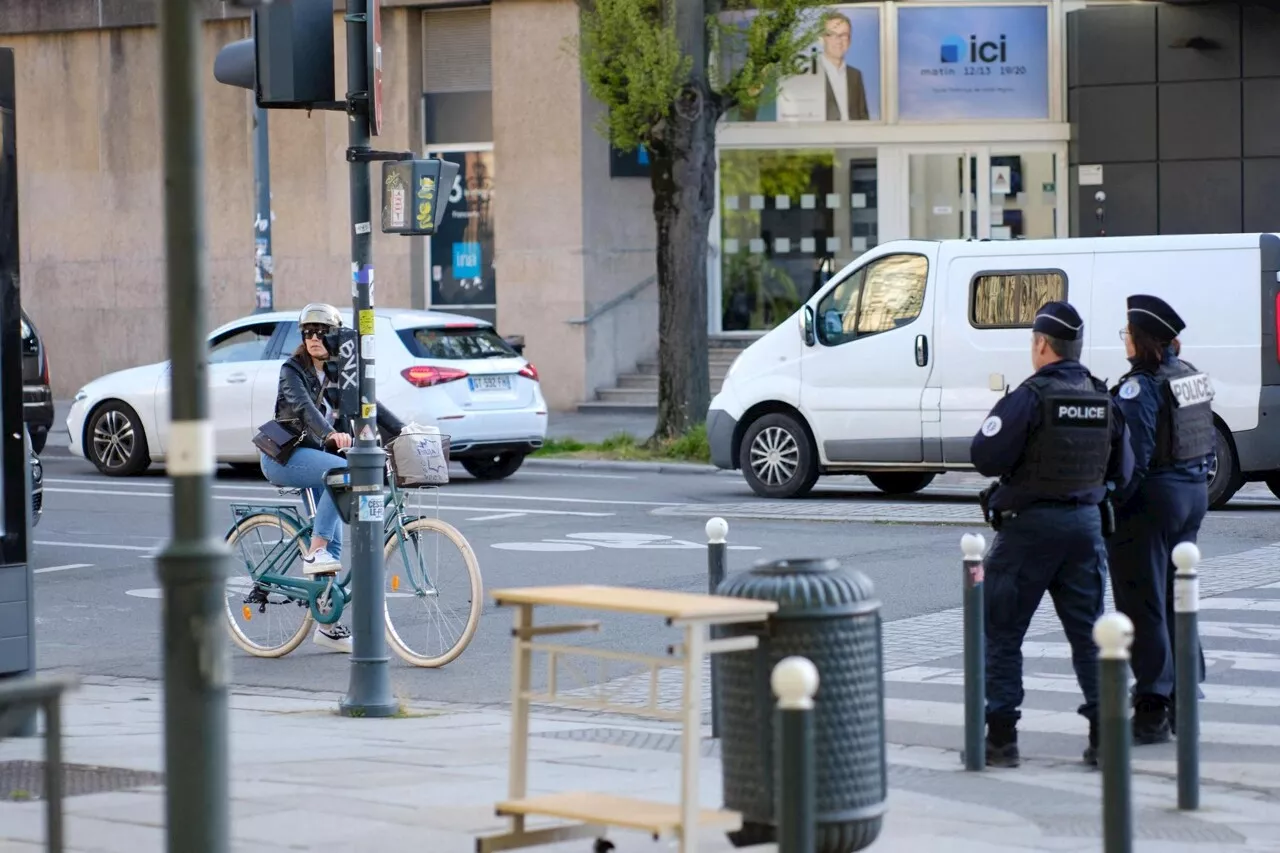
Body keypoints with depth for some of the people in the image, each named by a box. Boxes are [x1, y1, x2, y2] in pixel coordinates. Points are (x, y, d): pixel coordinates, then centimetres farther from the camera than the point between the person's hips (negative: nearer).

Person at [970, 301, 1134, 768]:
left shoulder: (1030, 397, -15)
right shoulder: (1104, 400, 5)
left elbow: (985, 456, -17)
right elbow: (1122, 470, 12)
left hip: (1031, 524, -5)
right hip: (1086, 523, 5)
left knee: (1001, 633, 4)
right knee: (1089, 632, 11)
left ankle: (1001, 738, 1)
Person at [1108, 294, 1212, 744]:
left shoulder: (1140, 386, -17)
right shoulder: (1191, 377, 9)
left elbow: (1133, 456, -22)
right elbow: (1206, 443, 14)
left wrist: (1110, 504, -18)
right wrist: (1198, 481, 19)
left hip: (1150, 499, -9)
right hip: (1194, 492, 9)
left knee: (1143, 606, -2)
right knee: (1177, 600, 17)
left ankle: (1153, 709, -1)